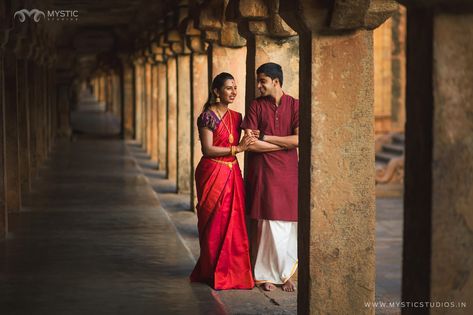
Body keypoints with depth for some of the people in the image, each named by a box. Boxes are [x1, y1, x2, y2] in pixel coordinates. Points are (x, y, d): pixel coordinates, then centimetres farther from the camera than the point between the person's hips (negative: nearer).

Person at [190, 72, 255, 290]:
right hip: (213, 174, -6)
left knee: (233, 223, 3)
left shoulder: (236, 117, 12)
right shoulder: (207, 116, -8)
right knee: (215, 225, -1)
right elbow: (208, 149, -14)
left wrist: (249, 140, -5)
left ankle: (233, 272, 11)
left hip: (232, 174, 6)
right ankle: (215, 273, 9)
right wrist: (237, 149, -17)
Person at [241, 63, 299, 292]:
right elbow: (250, 144, -8)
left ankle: (285, 274, 14)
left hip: (288, 171, 1)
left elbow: (298, 139, -10)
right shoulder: (256, 106, 2)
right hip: (262, 172, -1)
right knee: (266, 224, -3)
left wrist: (265, 138, -8)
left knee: (288, 224, 3)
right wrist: (285, 144, -9)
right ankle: (265, 275, 7)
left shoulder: (295, 106, 3)